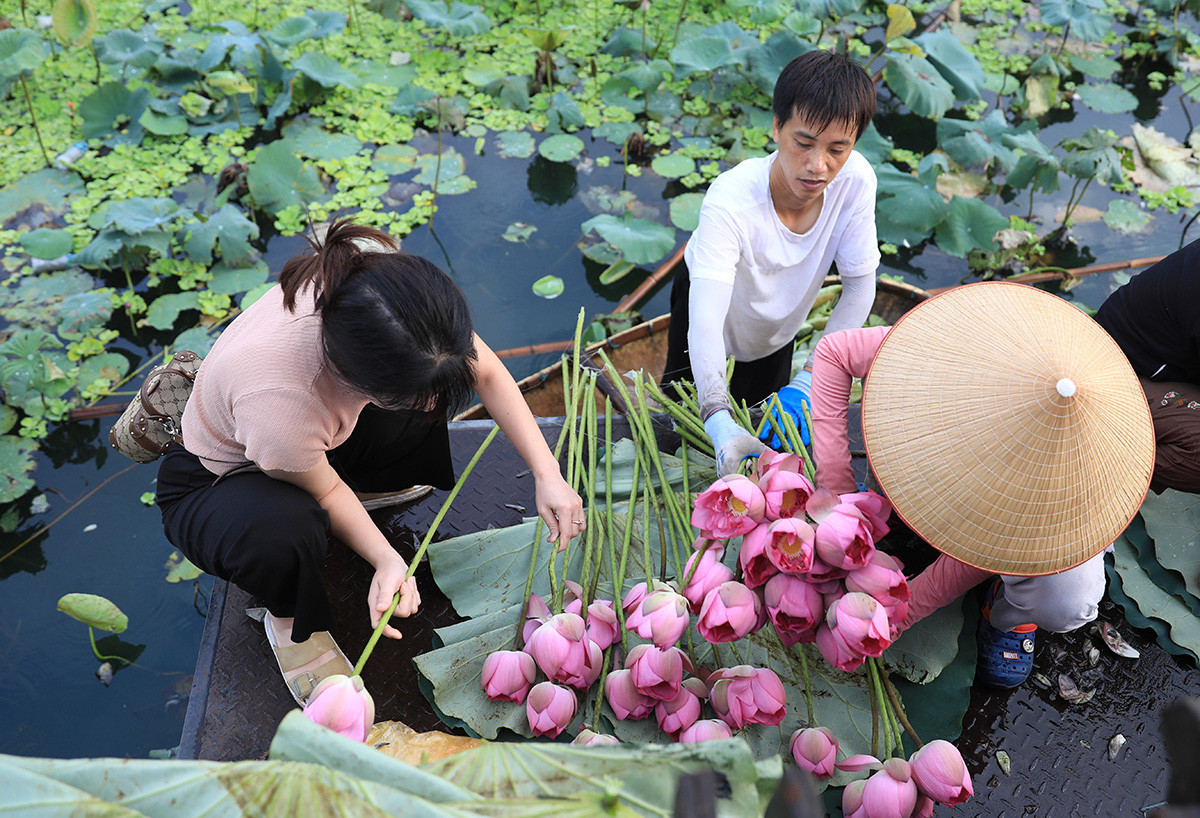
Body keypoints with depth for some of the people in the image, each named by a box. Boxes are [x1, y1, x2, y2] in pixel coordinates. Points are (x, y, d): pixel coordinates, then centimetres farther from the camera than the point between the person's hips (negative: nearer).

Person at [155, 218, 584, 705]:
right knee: (284, 534, -38)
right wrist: (387, 560, -31)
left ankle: (372, 484, 12)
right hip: (216, 479, -5)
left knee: (437, 373, -16)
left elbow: (486, 372, -18)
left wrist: (548, 474, -22)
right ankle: (291, 620, -1)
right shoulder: (277, 400, -45)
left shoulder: (384, 278, -32)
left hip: (322, 433, 5)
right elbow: (324, 490, -21)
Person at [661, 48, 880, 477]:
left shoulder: (855, 180, -33)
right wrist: (720, 424, -66)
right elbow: (705, 321, -52)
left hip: (777, 326, 3)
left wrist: (809, 381, -34)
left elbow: (860, 284, -24)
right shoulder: (730, 200, -45)